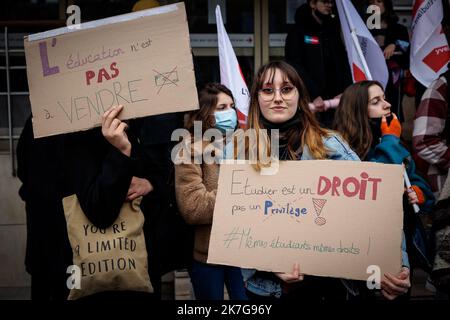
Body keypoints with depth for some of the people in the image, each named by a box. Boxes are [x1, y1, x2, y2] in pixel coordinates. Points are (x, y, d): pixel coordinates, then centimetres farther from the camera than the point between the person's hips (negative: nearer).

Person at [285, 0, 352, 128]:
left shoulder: (333, 32, 19)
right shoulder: (298, 32, 2)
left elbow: (343, 63, 13)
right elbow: (295, 66, -9)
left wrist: (345, 92, -4)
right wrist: (314, 95, -18)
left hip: (334, 102, 5)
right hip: (309, 102, -5)